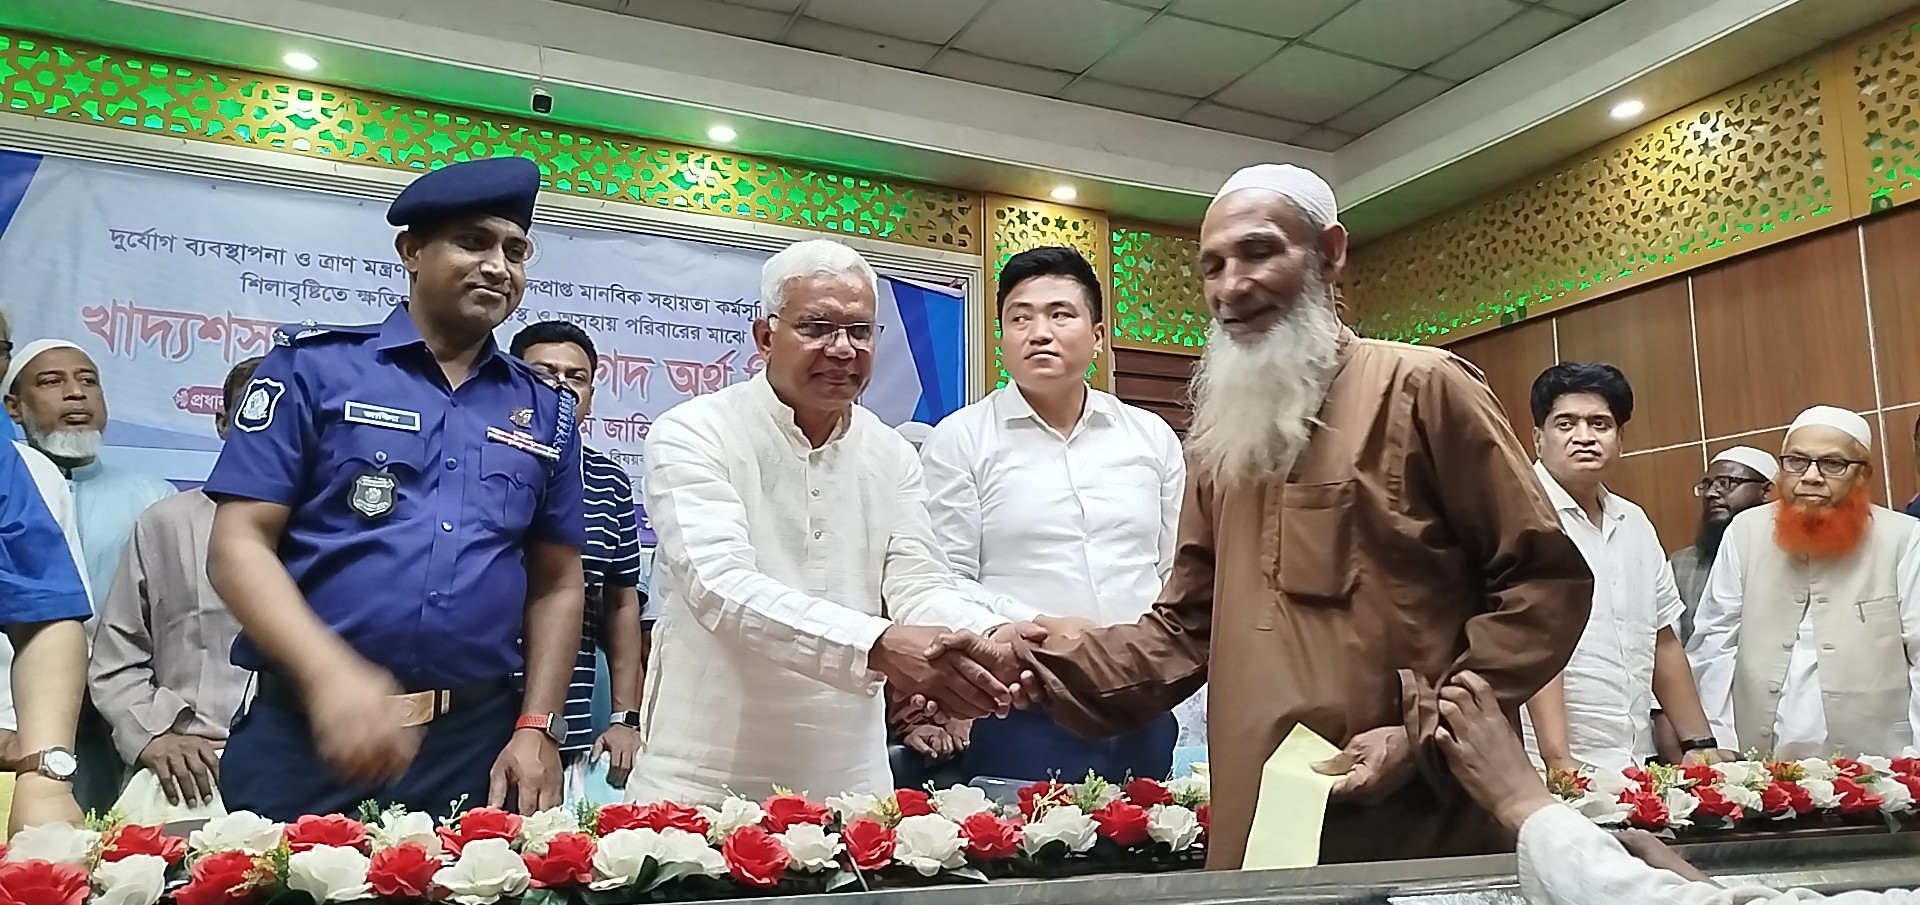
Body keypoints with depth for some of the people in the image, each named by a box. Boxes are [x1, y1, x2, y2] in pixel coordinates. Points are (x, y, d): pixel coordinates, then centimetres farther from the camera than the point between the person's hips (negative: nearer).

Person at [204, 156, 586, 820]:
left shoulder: (546, 411, 10)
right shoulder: (315, 366, 1)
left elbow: (556, 584, 12)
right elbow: (239, 546, -5)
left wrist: (536, 730, 1)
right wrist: (332, 677, -19)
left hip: (479, 744, 3)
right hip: (302, 734, -2)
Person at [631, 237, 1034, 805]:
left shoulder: (891, 455, 7)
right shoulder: (691, 436, -9)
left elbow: (917, 583, -2)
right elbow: (722, 587, -23)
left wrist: (994, 640, -25)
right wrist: (878, 646, -38)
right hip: (706, 779, -4)